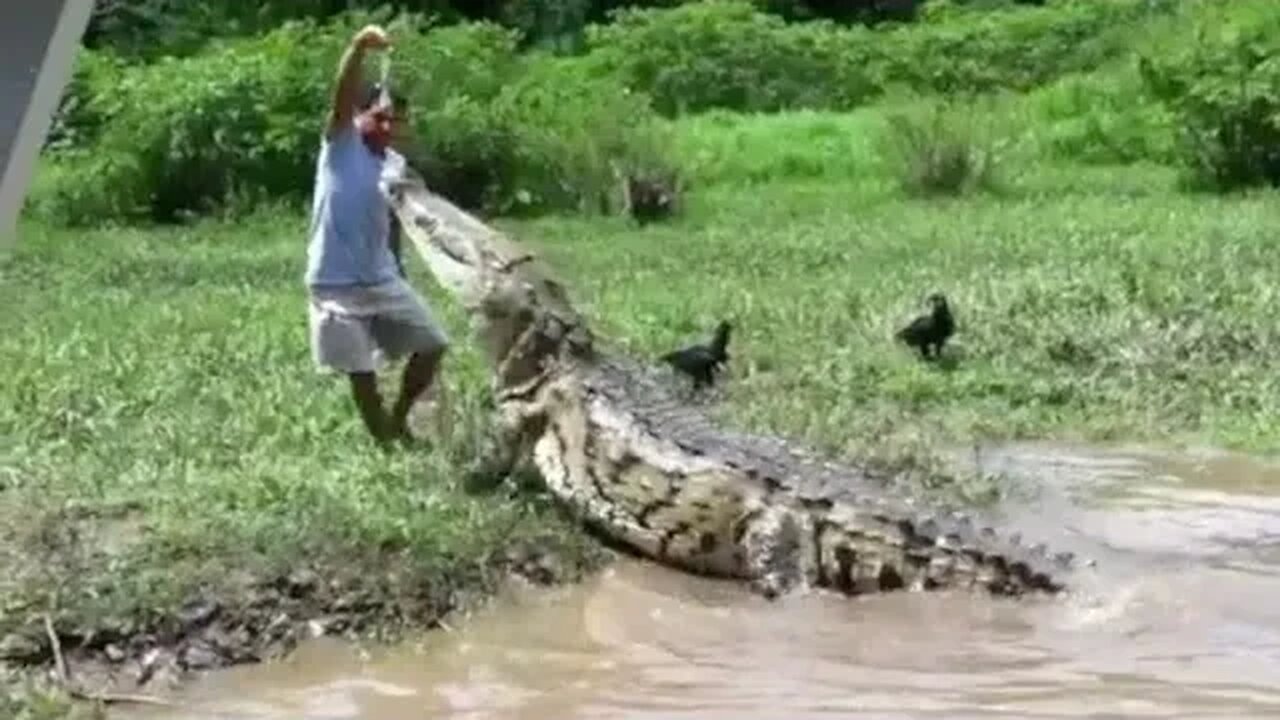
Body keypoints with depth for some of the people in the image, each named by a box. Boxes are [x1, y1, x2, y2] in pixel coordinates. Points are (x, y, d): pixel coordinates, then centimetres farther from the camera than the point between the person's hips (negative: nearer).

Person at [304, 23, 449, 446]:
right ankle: (383, 442, 19)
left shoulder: (396, 165, 7)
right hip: (336, 285, -5)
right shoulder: (342, 143, -7)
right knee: (361, 372, 4)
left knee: (431, 346, 7)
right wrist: (360, 47, -42)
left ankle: (399, 421, 25)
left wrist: (400, 275, 17)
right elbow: (342, 96, -26)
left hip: (383, 280, 5)